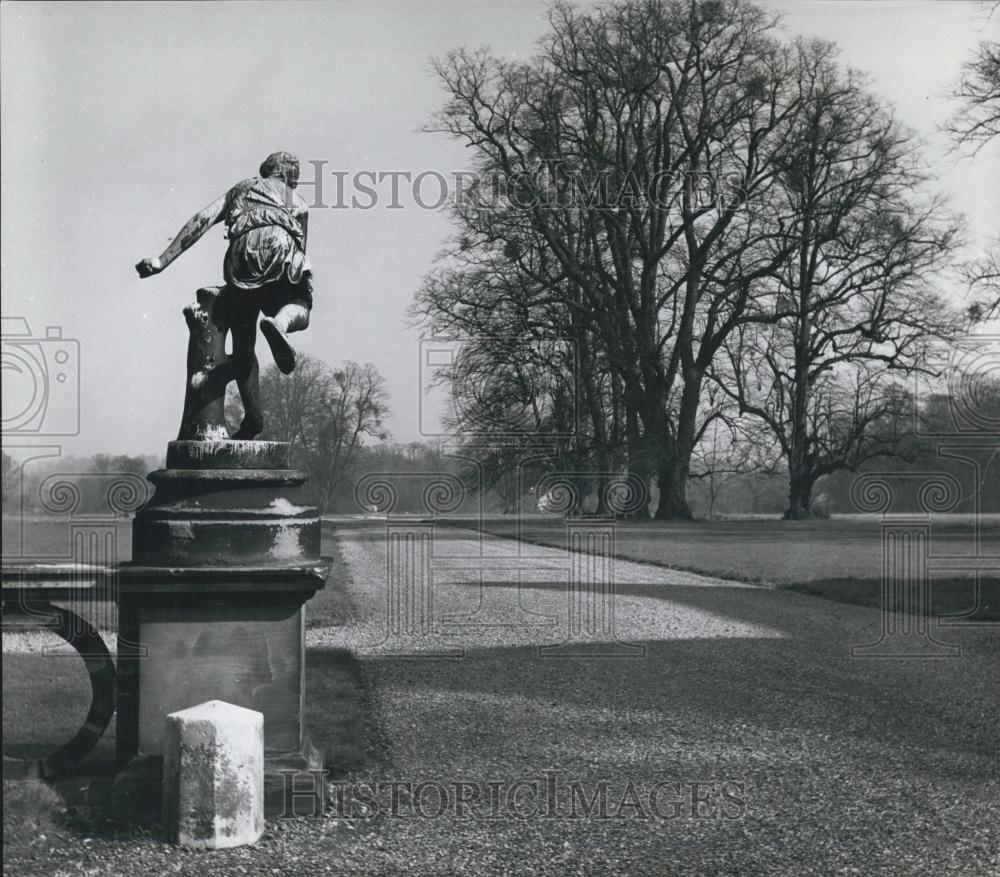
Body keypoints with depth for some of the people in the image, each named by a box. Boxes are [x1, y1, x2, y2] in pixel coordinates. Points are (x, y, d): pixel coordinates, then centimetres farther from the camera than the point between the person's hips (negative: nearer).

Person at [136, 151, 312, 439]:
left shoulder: (241, 188, 36)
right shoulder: (298, 202, 36)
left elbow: (202, 220, 20)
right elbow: (300, 248, 29)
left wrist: (163, 260, 14)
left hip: (241, 252, 1)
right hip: (280, 247, -1)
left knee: (243, 346, 13)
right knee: (299, 306, 24)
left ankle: (252, 415, 1)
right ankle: (277, 322, -13)